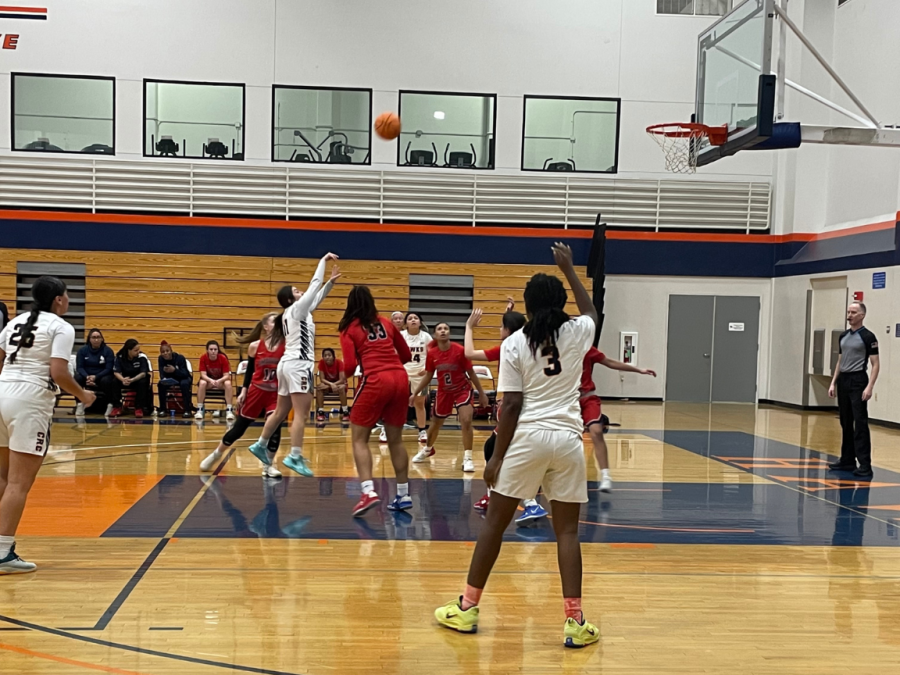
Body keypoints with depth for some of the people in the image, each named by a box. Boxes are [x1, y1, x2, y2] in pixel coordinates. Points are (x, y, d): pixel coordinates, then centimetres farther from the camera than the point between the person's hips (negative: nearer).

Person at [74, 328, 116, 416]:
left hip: (102, 376, -2)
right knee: (77, 378, -29)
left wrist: (96, 377, -26)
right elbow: (79, 367, -5)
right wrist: (87, 377, -27)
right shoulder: (82, 350, -1)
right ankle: (80, 404, -18)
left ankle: (111, 405, -20)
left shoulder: (108, 351, -6)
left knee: (106, 380, -35)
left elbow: (109, 369, -11)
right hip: (86, 376, 2)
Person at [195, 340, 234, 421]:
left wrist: (219, 381, -41)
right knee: (202, 383, -32)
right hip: (208, 379, 0)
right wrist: (211, 380, -40)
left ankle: (229, 410, -27)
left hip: (221, 380, 0)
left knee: (228, 383, -32)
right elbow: (203, 374, -19)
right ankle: (200, 409, -24)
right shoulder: (203, 358, -17)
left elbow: (226, 375, -20)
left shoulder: (223, 358, -20)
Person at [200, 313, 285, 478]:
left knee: (275, 427, -16)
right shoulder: (254, 346, -4)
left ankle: (268, 465, 1)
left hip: (276, 394, 0)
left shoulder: (286, 346, -6)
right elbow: (249, 370, 5)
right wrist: (243, 391, 1)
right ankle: (215, 455, 30)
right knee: (239, 428, 8)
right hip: (256, 391, 0)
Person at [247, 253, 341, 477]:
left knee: (281, 412, 17)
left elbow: (317, 296, 26)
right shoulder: (296, 309, -5)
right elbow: (314, 285, -6)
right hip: (298, 365, -10)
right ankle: (295, 457, -16)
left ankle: (260, 445, 26)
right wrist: (324, 260, 1)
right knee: (301, 414, -12)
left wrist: (331, 282, 19)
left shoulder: (294, 312, 18)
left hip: (288, 364, 10)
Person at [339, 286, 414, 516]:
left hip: (376, 382, -4)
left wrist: (345, 371, 18)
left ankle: (368, 491, -10)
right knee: (395, 439, 15)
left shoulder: (350, 329, 6)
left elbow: (349, 367, -3)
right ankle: (403, 495, 18)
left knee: (359, 438, 6)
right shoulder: (386, 323, 18)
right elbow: (406, 355, 22)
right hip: (400, 379, 5)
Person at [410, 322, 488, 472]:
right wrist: (415, 393, 4)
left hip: (463, 389, -3)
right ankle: (427, 449, 45)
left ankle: (467, 458, -9)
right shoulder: (431, 354, -11)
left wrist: (481, 393, -5)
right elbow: (428, 376, 4)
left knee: (466, 422, -21)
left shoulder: (460, 350, -20)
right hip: (443, 391, 3)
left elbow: (471, 373, -9)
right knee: (436, 423, 18)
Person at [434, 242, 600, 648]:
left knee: (494, 523, 9)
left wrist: (497, 457, -1)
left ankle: (467, 608, 18)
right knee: (567, 531, 7)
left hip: (528, 438, -2)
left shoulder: (514, 344, -2)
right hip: (568, 439, 2)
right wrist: (568, 269, 35)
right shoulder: (576, 333, 4)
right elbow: (591, 312, 30)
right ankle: (574, 621, 2)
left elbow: (511, 405, -6)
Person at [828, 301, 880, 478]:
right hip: (843, 381, 7)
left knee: (860, 424, -10)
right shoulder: (844, 336, 13)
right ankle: (847, 460, 18)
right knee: (846, 423, 11)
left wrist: (869, 387, -19)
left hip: (858, 381, -7)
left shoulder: (867, 336, -8)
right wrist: (833, 383, 12)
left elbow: (876, 364, -11)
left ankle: (865, 465, -9)